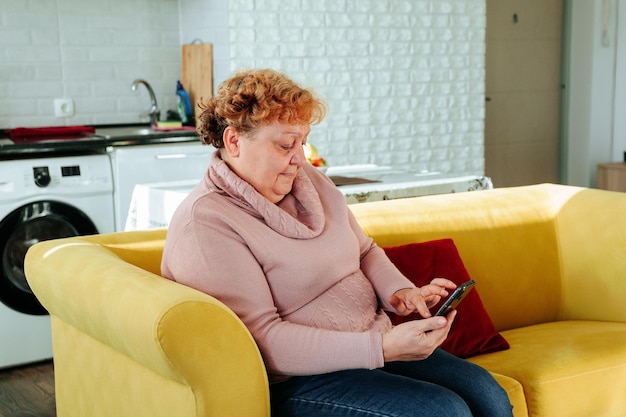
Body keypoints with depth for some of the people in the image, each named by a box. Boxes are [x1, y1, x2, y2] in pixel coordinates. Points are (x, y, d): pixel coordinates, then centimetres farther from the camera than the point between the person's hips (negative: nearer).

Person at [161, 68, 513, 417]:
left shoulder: (308, 179, 9)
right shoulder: (204, 225, -16)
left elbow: (365, 251, 20)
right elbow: (262, 342, -22)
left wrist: (399, 290, -4)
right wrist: (383, 347, -27)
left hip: (376, 348, 8)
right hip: (292, 383, -7)